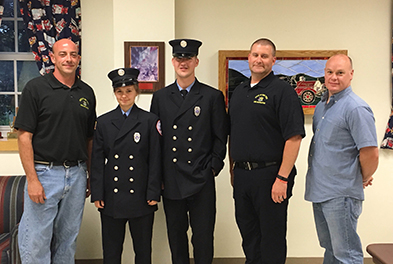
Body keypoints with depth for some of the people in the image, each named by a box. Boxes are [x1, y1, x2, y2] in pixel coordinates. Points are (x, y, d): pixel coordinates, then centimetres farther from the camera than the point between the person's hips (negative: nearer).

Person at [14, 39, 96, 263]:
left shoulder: (87, 92, 8)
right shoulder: (36, 88, -5)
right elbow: (24, 136, -9)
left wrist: (90, 176, 10)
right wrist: (32, 179, -14)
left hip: (77, 175, 4)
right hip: (44, 173, -4)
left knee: (68, 238, 15)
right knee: (36, 241, 3)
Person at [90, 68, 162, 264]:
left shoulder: (150, 121, 0)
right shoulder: (103, 122, 6)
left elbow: (155, 160, -2)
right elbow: (97, 161, 5)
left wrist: (153, 194, -6)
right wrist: (97, 194, 0)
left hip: (140, 197, -1)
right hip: (111, 198, 2)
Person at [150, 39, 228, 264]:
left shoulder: (213, 96, 3)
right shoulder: (160, 97, 10)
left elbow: (220, 138, 2)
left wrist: (212, 168, -5)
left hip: (201, 181, -2)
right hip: (170, 183, 3)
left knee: (203, 238, 4)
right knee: (176, 236, 14)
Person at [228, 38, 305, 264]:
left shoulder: (282, 91, -8)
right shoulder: (239, 91, 14)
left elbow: (294, 138, -16)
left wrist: (282, 178, -19)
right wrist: (233, 169, 14)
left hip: (270, 175, -6)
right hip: (241, 175, 7)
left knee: (272, 239, 6)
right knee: (248, 235, 18)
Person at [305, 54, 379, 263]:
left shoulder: (356, 108, -16)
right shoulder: (321, 106, 12)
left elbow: (370, 153, -20)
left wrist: (364, 179, -4)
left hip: (341, 195, -9)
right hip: (319, 191, 9)